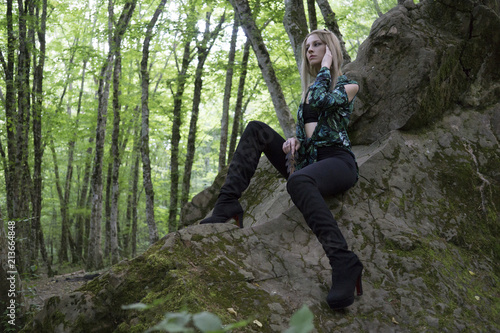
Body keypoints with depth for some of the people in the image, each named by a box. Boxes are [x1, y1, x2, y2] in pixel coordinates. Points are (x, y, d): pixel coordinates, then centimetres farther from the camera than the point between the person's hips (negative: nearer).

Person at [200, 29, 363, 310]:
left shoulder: (347, 84, 5)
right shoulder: (309, 88, 25)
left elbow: (322, 102, -17)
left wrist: (326, 66, -1)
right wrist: (294, 140, 3)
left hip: (338, 162, -7)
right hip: (306, 160, 7)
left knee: (298, 180, -41)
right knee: (256, 129, -8)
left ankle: (344, 263, -45)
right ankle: (228, 205, -22)